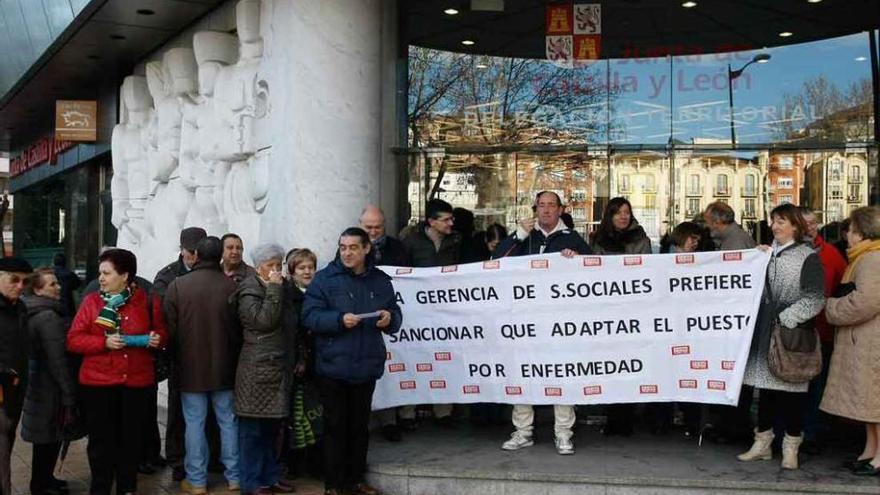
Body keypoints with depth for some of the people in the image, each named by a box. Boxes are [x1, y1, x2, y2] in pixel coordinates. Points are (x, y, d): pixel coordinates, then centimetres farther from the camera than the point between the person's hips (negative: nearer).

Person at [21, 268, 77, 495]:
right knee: (48, 438, 3)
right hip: (49, 389, -9)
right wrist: (69, 396, -18)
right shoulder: (49, 317, -20)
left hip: (38, 384, 9)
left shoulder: (32, 314, 9)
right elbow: (57, 360, -22)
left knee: (47, 437, 19)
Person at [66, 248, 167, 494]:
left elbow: (161, 332, 11)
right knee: (101, 439, 5)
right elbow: (73, 340, -5)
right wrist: (104, 343, -19)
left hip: (137, 381, 1)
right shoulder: (91, 301, -1)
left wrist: (157, 339, -12)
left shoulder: (146, 301, 1)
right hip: (98, 382, -1)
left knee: (131, 438, 11)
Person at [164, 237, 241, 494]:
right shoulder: (232, 285, -10)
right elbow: (240, 328, -4)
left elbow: (169, 328, -6)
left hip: (191, 367, -1)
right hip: (224, 366, 1)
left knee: (195, 423, 7)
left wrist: (180, 354, 12)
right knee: (228, 421, 11)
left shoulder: (177, 285, -10)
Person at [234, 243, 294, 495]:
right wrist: (274, 289, -17)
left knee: (270, 426, 13)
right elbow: (263, 320, -20)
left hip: (277, 367, 8)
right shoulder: (249, 291, -7)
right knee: (253, 428, -1)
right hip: (257, 369, -7)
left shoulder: (279, 288, 16)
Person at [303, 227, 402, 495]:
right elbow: (310, 315, -11)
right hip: (333, 366, -3)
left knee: (359, 426, 13)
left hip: (367, 367, 4)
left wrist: (390, 318, -11)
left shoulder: (380, 281, 8)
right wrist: (339, 320, -24)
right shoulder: (325, 278, -4)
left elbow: (395, 316, 12)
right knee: (335, 426, 2)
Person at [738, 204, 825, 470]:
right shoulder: (767, 253, 12)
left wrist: (786, 318, -17)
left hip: (792, 332, -5)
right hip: (765, 331, 5)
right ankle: (763, 442, 19)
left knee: (792, 387, 1)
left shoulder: (808, 256, -4)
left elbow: (814, 298, -11)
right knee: (765, 384, 10)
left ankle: (791, 447, 11)